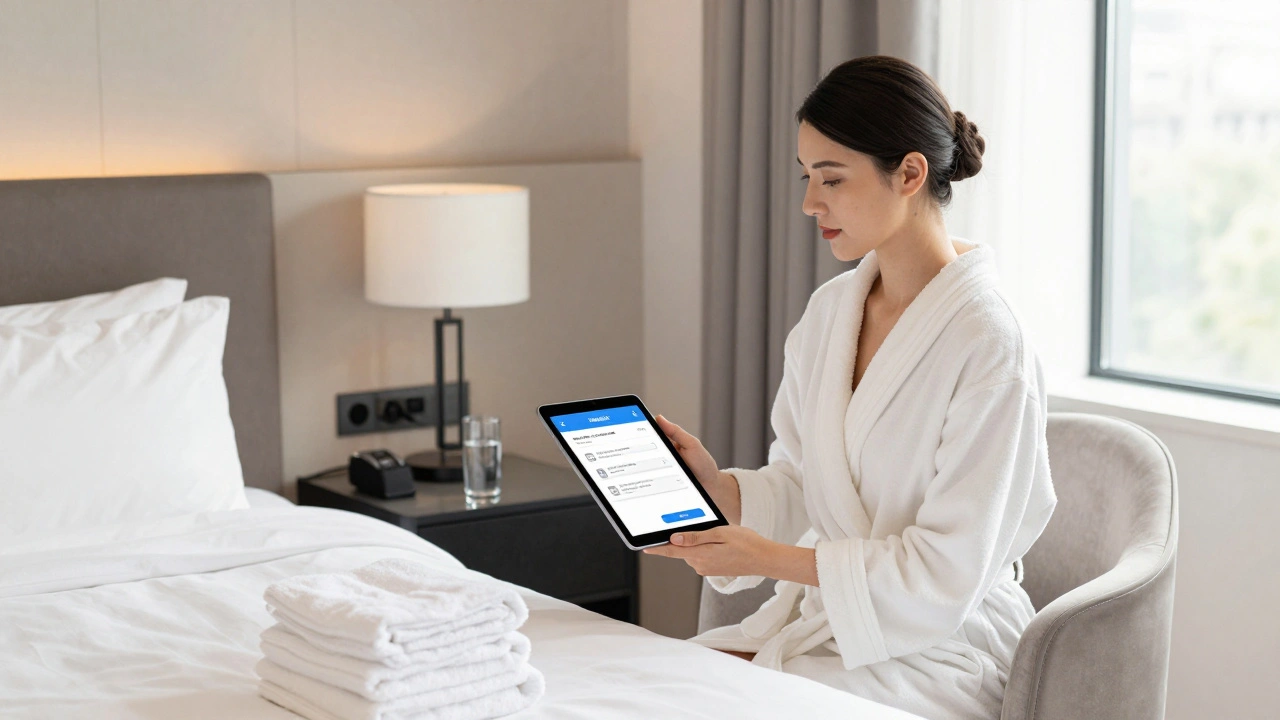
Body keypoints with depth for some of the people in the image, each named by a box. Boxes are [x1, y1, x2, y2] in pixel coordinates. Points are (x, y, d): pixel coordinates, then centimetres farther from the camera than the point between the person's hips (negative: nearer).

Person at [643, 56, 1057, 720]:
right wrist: (716, 486, -9)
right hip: (822, 610, 7)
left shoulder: (986, 344, -18)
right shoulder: (829, 310, 6)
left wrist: (773, 559, -20)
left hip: (938, 647, -6)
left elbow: (947, 570, -18)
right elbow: (798, 487, 11)